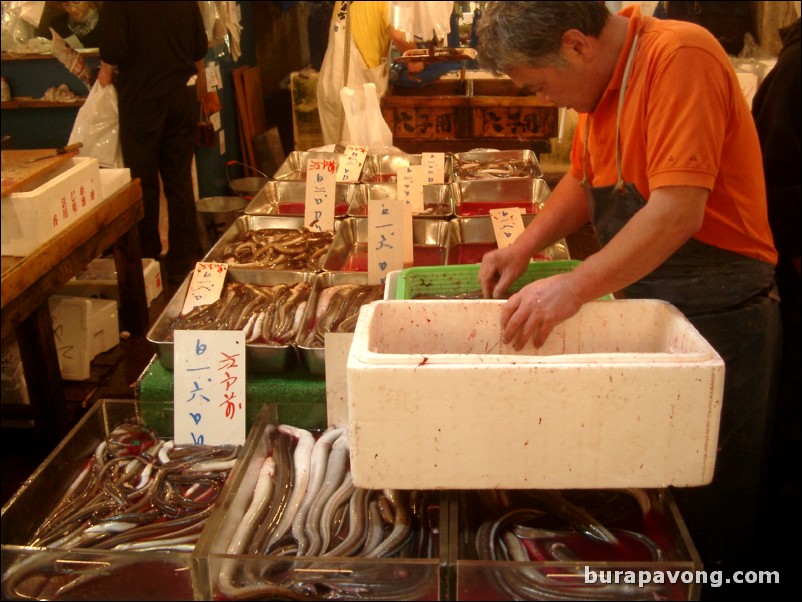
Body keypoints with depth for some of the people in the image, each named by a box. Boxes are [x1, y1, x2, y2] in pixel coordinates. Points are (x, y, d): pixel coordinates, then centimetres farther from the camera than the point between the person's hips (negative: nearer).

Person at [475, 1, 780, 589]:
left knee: (707, 516, 6)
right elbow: (584, 181, 19)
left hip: (718, 314, -8)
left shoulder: (680, 56, -20)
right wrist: (525, 247, 6)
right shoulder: (604, 78, 7)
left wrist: (574, 287, -28)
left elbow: (679, 210, -28)